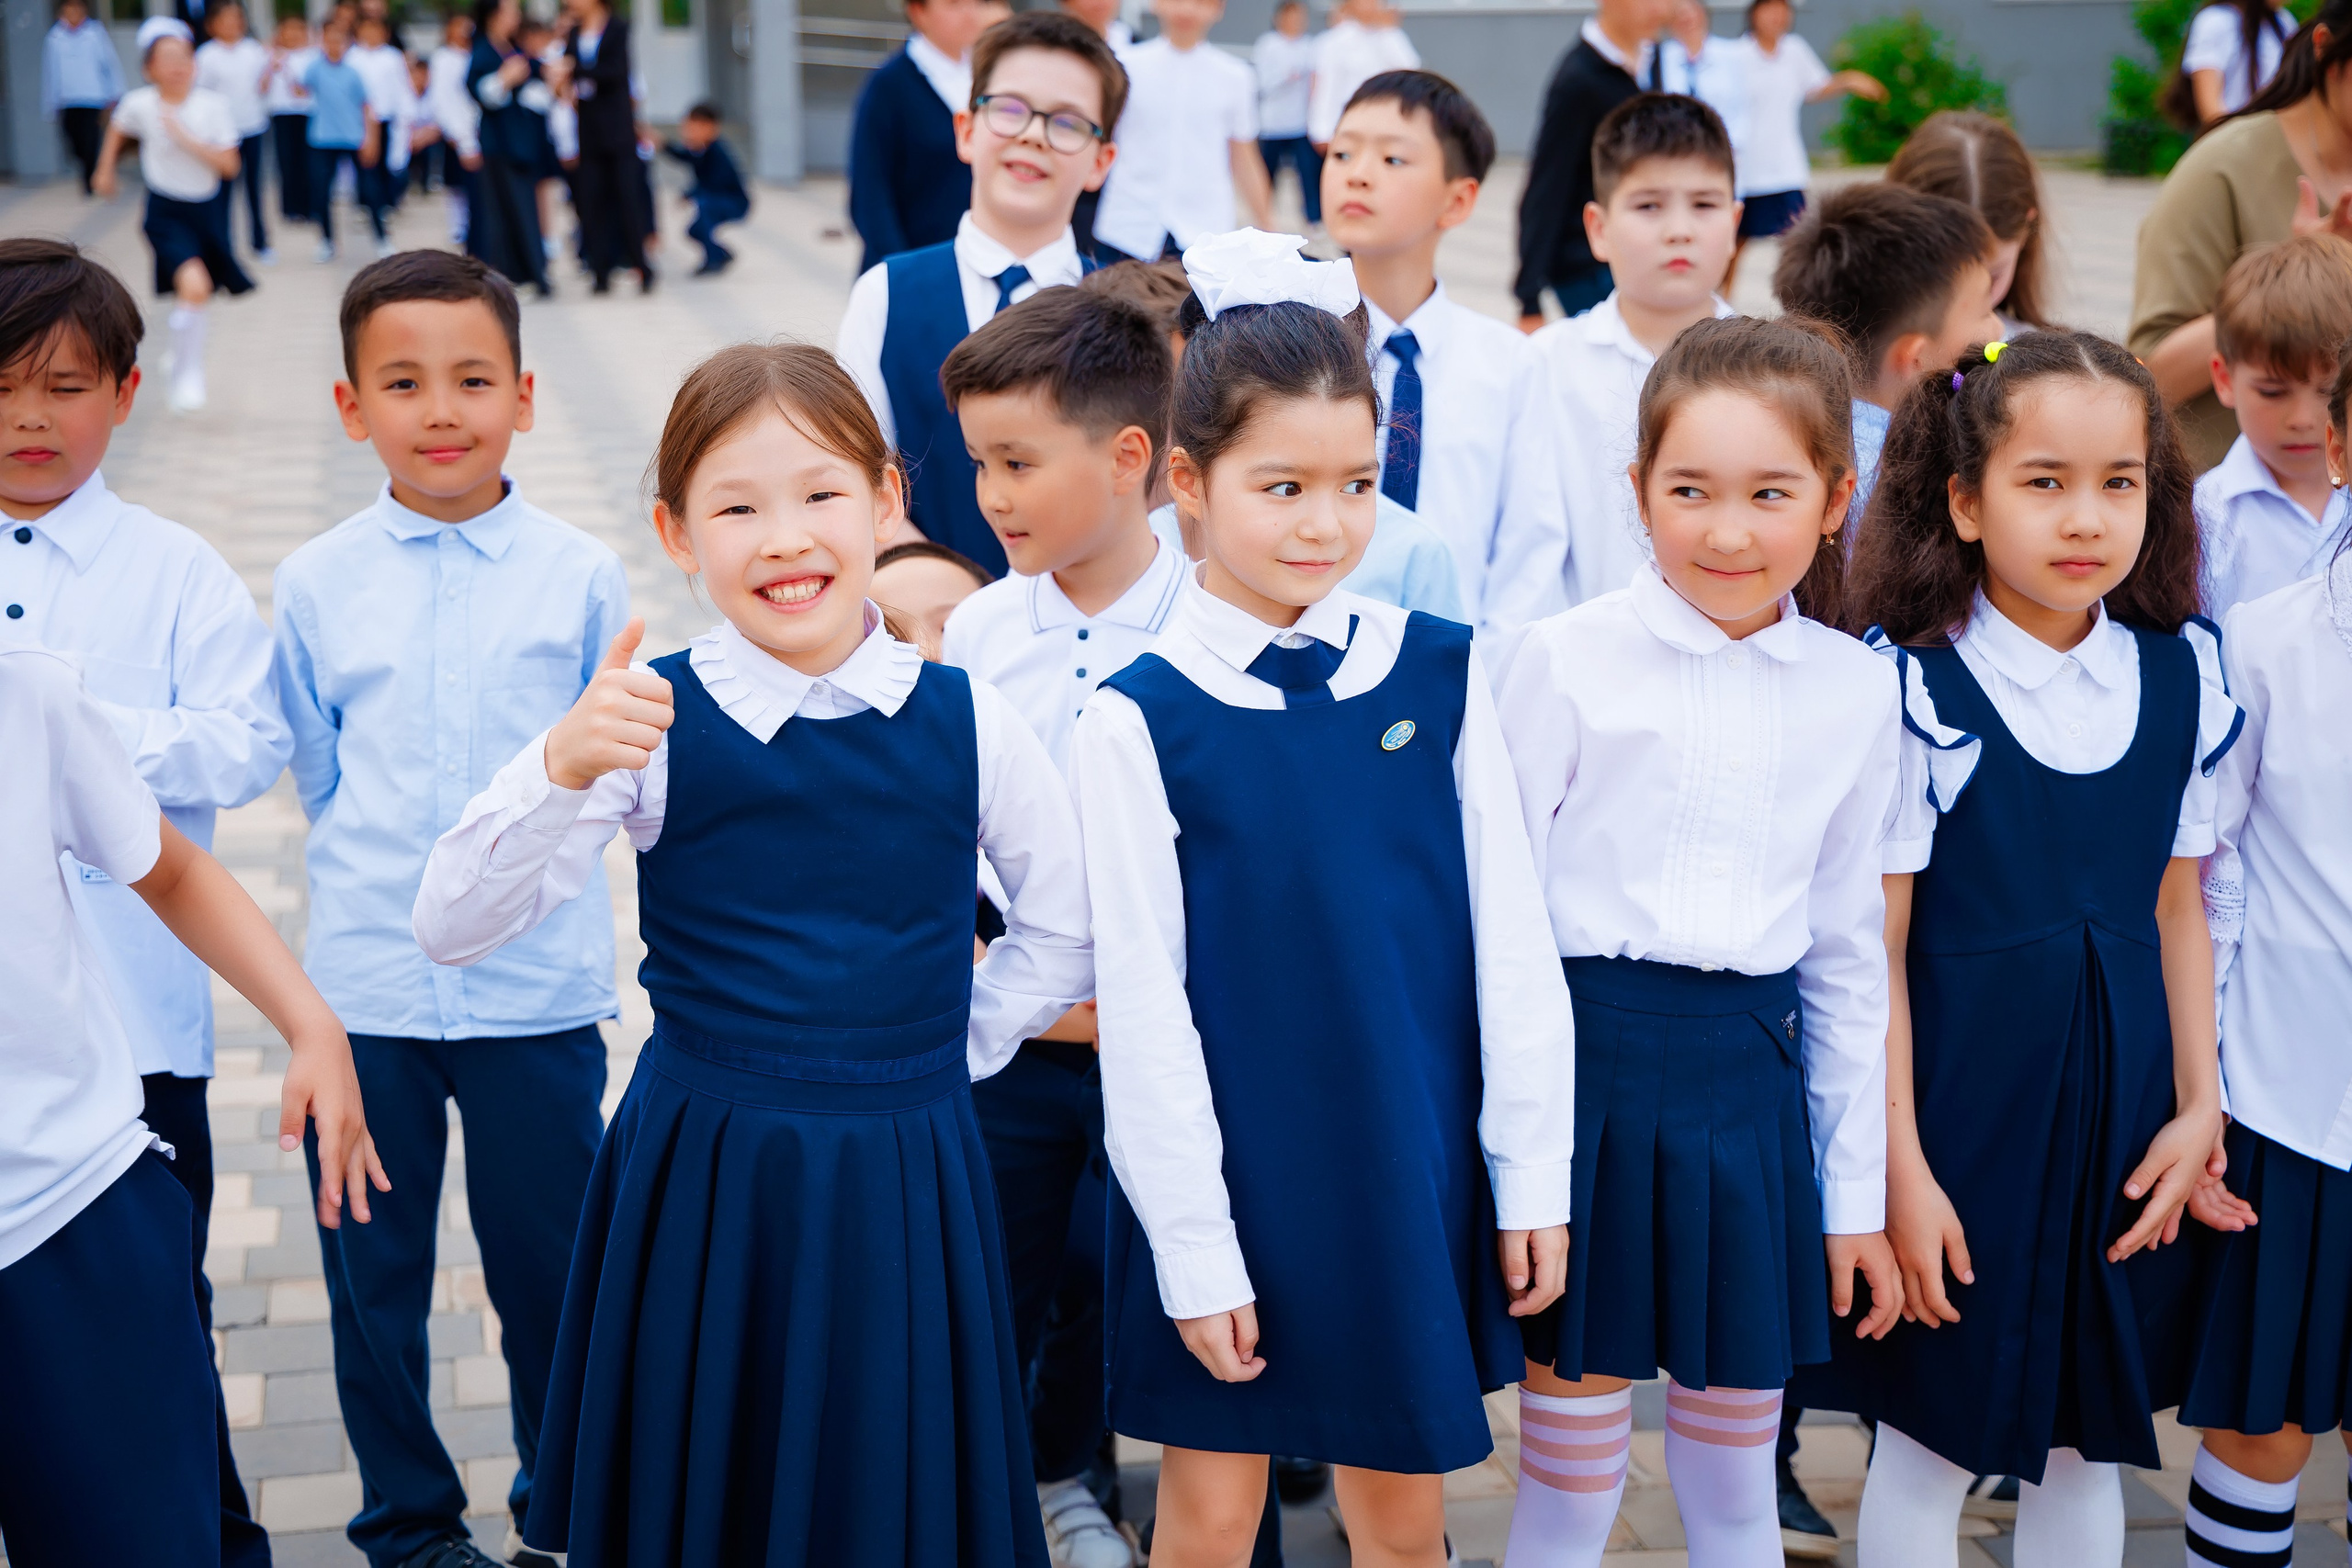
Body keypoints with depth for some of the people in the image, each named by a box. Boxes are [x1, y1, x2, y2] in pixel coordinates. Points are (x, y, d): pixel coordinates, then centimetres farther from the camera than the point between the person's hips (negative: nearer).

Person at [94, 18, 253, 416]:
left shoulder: (213, 105, -10)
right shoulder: (139, 104, -10)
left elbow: (229, 166, -13)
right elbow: (116, 131, 13)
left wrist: (186, 138, -21)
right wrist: (105, 170, 22)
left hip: (207, 209, 3)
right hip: (166, 212, -3)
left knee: (191, 296, 16)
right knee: (194, 286, -25)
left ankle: (183, 361, 41)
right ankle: (188, 375, -10)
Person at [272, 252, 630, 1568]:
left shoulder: (581, 575, -2)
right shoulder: (316, 585, 2)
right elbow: (315, 773, 10)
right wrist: (392, 878, 4)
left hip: (540, 983, -1)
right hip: (366, 982, 1)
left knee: (549, 1265, 9)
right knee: (374, 1274, 11)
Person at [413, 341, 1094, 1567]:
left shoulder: (966, 721, -3)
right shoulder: (649, 721, -8)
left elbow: (1067, 929, 12)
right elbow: (451, 931, -14)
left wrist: (949, 1046, 4)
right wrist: (560, 773, -28)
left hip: (904, 1187, 1)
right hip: (700, 1178, -1)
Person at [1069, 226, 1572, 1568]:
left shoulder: (1441, 672, -1)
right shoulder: (1139, 718, -9)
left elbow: (1512, 932, 2)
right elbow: (1143, 1001, -8)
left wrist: (1533, 1171, 1)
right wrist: (1195, 1245, -9)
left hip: (1414, 1168, 2)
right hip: (1236, 1178, -2)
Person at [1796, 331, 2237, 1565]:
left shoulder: (2182, 678, 1)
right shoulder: (1916, 696, -13)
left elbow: (2177, 908, 8)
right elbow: (1876, 948, -12)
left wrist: (2199, 1104, 3)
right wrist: (1899, 1168, -12)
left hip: (2121, 1100, 4)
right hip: (1963, 1086, -4)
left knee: (2086, 1443, 15)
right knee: (1929, 1439, 7)